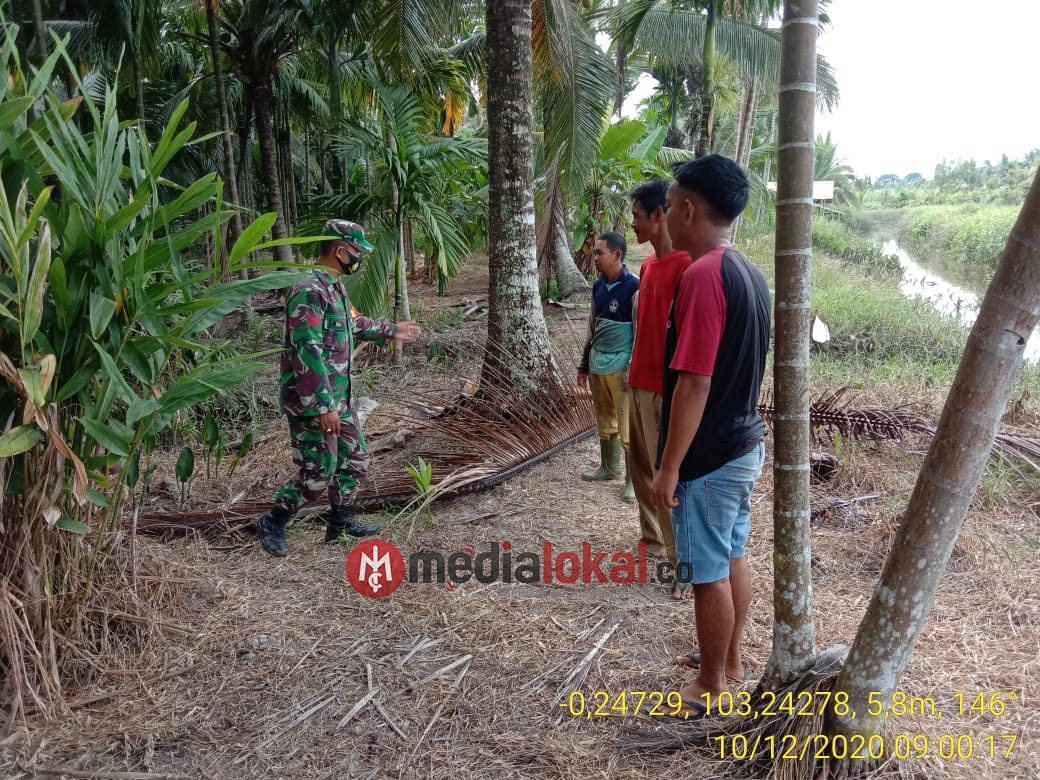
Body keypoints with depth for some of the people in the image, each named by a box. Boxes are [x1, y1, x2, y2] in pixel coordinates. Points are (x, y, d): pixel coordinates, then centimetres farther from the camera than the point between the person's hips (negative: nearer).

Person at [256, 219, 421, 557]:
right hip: (312, 402, -10)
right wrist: (323, 407, -27)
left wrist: (390, 330, 34)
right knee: (319, 471, -3)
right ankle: (273, 523, 16)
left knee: (355, 457, 16)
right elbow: (307, 352, -27)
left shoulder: (334, 287, 9)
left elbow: (350, 325, 29)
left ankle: (340, 520, 31)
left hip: (338, 397, 10)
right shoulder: (309, 291, -22)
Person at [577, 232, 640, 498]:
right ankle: (608, 467, 33)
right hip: (598, 366, 7)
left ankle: (634, 479, 6)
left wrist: (633, 371, -17)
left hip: (621, 367, -7)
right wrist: (584, 365, 17)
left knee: (628, 426, -3)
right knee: (604, 421, 18)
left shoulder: (635, 287, -14)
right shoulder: (598, 287, 9)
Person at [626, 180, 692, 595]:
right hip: (638, 383, 9)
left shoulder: (685, 265, -17)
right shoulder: (649, 263, 12)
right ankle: (652, 541, 32)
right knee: (641, 469, 17)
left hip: (664, 388, -9)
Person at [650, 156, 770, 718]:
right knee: (733, 558, 20)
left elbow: (694, 383, -25)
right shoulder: (748, 272, 7)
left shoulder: (703, 275, -23)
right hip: (744, 444, 9)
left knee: (708, 573, 5)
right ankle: (730, 660, 37)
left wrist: (669, 467, -19)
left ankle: (710, 687, 21)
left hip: (709, 456, -9)